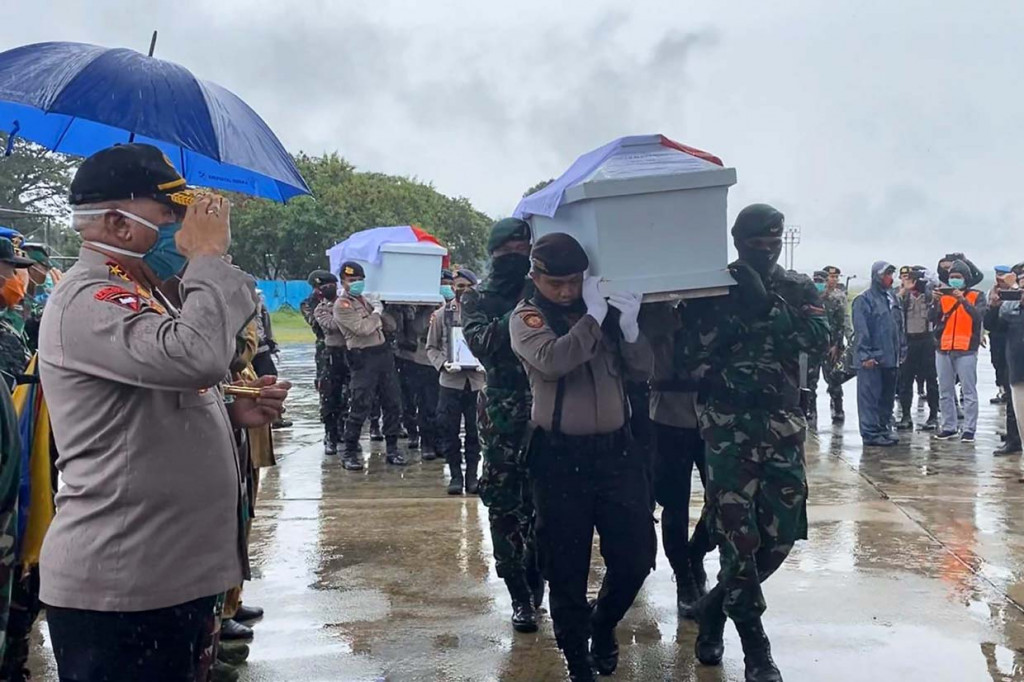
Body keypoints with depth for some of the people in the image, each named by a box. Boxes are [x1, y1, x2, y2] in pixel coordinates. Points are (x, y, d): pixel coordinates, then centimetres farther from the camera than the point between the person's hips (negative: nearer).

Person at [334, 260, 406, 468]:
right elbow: (363, 328, -19)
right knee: (359, 408, -6)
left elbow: (392, 325, 15)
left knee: (392, 404, 9)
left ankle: (392, 449, 19)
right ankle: (349, 453, 6)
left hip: (384, 353, 7)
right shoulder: (342, 305, -6)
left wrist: (381, 307, 2)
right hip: (363, 358, -7)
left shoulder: (367, 299, 17)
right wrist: (377, 311, -4)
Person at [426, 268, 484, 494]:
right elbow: (432, 347, 8)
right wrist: (443, 364, -10)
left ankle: (472, 475, 16)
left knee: (475, 430, 5)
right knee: (449, 430, 3)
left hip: (477, 380, -1)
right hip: (451, 381, 1)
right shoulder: (441, 314, 6)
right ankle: (455, 475, 14)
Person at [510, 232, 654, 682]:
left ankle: (603, 625, 36)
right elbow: (552, 361, -23)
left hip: (616, 450, 3)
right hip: (560, 458, -3)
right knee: (567, 568, 5)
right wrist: (595, 317, -23)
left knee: (637, 554, 7)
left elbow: (642, 372, 2)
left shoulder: (607, 307, 8)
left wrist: (630, 327, -15)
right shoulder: (527, 316, -3)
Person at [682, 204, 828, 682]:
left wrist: (768, 307, -20)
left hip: (783, 423, 3)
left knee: (782, 530, 5)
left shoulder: (798, 289, 8)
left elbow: (819, 341, -10)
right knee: (737, 530, -5)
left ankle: (715, 606, 28)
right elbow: (689, 353, -3)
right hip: (727, 424, -3)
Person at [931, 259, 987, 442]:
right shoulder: (943, 296, 12)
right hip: (943, 350, 4)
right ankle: (948, 427, 15)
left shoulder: (977, 296, 4)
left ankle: (969, 429, 0)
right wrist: (935, 301, -14)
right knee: (945, 393, 8)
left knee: (969, 392, -3)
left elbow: (979, 316, -14)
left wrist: (963, 300, -24)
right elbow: (933, 319, 1)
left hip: (966, 350, -4)